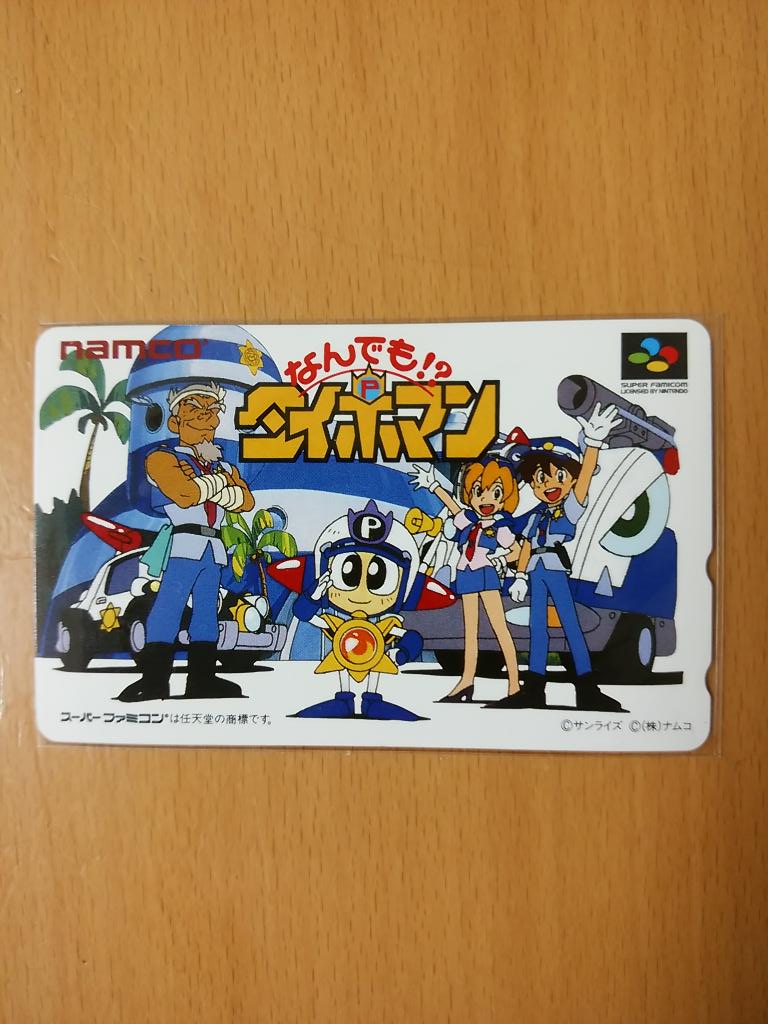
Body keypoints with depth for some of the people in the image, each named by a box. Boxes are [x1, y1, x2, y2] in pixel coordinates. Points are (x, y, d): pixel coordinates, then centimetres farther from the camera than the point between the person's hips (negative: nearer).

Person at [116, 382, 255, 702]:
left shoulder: (223, 467, 22)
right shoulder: (163, 459, 5)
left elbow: (246, 501, 2)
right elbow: (187, 493, -15)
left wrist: (204, 486, -9)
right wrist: (219, 479, -1)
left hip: (213, 549, 6)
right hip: (184, 545, -6)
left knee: (207, 611, 7)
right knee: (168, 607, -11)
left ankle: (202, 679, 11)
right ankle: (155, 679, -6)